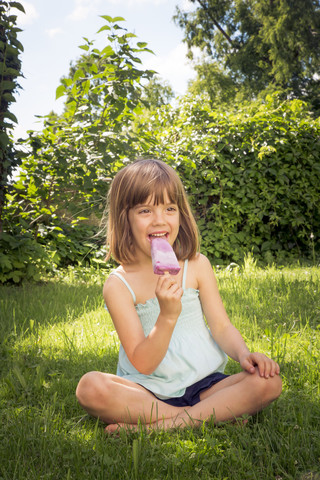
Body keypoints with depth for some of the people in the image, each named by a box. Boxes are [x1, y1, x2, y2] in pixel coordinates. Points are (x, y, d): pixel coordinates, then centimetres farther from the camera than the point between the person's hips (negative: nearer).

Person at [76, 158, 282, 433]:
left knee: (268, 381, -22)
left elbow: (221, 326, 3)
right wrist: (167, 316, -28)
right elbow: (142, 364, -13)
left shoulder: (197, 265, 0)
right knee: (90, 387, -30)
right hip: (148, 392, -2)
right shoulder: (119, 284, -9)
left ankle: (159, 426, -24)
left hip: (203, 384, 2)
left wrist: (243, 354, -18)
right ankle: (216, 414, -23)